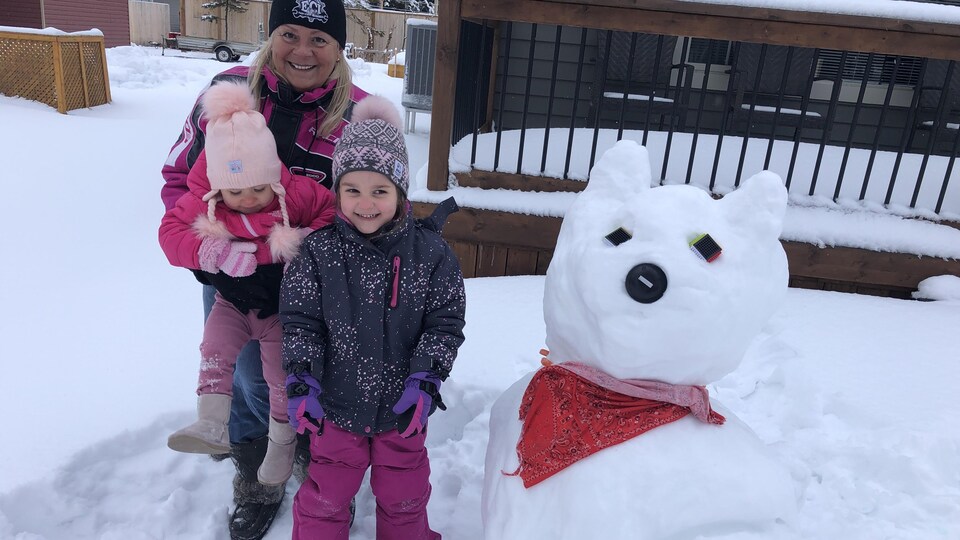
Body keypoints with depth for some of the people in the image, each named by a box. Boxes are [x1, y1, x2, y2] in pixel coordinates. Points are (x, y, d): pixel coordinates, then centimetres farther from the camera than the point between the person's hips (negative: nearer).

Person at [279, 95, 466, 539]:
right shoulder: (318, 251, -11)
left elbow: (445, 322, -8)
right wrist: (301, 380, -14)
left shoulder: (429, 252, -11)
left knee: (404, 496, 22)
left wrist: (425, 380, -16)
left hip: (403, 408, 0)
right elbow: (300, 320, -6)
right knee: (325, 497, 19)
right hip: (336, 405, 0)